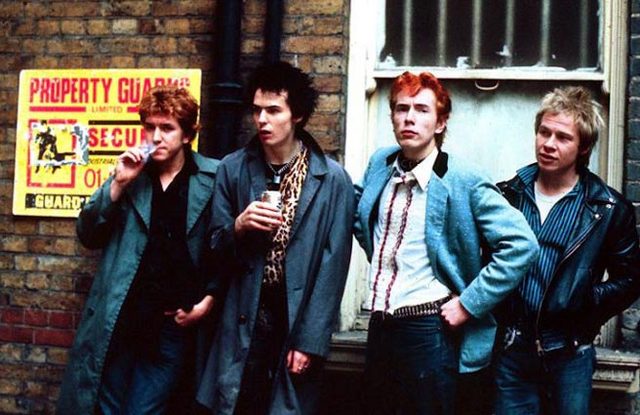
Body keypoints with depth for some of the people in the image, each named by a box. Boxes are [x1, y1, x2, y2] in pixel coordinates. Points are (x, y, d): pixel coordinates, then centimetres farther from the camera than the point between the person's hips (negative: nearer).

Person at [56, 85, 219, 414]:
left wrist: (208, 298, -6)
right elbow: (88, 236, 1)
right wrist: (118, 184, -9)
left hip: (173, 322, -2)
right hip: (119, 318, 2)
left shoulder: (212, 178, -3)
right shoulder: (132, 171, 5)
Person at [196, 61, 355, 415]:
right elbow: (215, 246, 8)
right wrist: (239, 226, -14)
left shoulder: (331, 179, -6)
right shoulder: (233, 169, 2)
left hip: (297, 320, -2)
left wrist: (310, 341, -10)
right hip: (243, 319, 2)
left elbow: (332, 266, -6)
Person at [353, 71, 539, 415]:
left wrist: (469, 303, -17)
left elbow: (520, 244, -18)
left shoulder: (464, 181, -13)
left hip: (429, 330, -6)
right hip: (380, 323, 6)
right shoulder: (380, 164, 4)